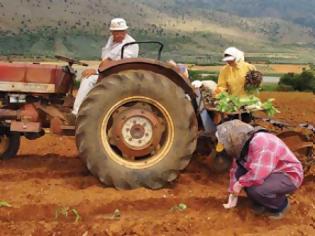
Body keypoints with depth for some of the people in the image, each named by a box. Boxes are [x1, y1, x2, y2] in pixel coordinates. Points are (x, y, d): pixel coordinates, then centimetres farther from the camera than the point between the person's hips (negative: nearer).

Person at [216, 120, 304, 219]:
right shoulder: (241, 146, -1)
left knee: (255, 190, -30)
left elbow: (258, 174, -37)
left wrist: (240, 183, -21)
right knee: (240, 172, -6)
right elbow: (235, 170, 7)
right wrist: (233, 195, 10)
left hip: (289, 176, -8)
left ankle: (281, 205, 0)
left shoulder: (260, 142, -30)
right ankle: (260, 202, 10)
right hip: (270, 174, 9)